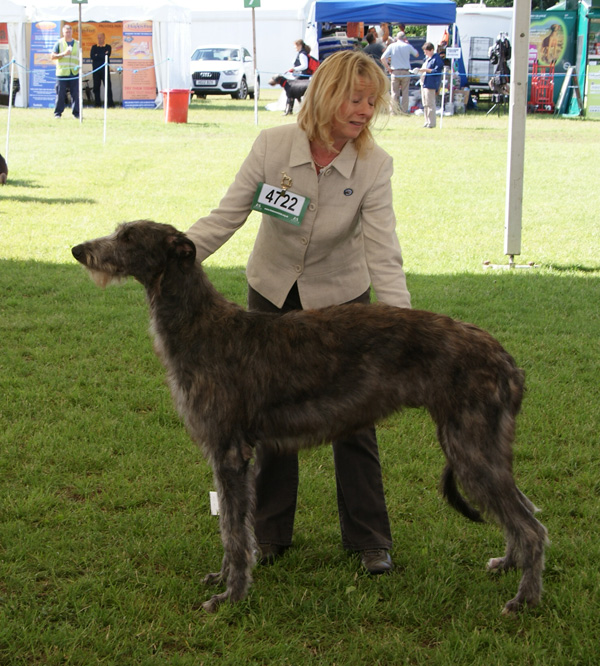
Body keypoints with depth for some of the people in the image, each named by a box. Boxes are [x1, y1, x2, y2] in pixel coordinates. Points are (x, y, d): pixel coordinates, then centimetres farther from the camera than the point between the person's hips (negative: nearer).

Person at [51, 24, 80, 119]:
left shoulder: (77, 44, 16)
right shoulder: (59, 43, 6)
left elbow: (80, 57, 23)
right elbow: (52, 56, 0)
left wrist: (79, 66, 7)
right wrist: (63, 54, -13)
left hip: (74, 73, 3)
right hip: (62, 73, -3)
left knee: (75, 94, 0)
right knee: (60, 94, -3)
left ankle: (76, 113, 5)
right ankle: (58, 113, 3)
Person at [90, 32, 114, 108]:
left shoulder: (108, 47, 9)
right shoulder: (94, 47, 15)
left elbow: (107, 56, -8)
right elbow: (92, 56, -1)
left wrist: (97, 56, -3)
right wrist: (102, 56, -5)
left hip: (105, 68, -2)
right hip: (96, 69, 2)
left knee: (108, 85, -8)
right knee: (96, 86, 1)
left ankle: (110, 102, -8)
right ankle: (97, 103, 5)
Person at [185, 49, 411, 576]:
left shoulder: (374, 165, -21)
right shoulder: (273, 145, -20)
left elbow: (384, 255, -26)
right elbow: (226, 216, -16)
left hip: (340, 298, -1)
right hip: (272, 293, 1)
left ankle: (370, 541, 15)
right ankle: (270, 533, 25)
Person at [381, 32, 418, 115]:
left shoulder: (392, 46, 1)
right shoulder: (408, 46, 1)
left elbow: (383, 58, -5)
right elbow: (416, 54, 19)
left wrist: (388, 68, 5)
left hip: (395, 71, 0)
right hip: (406, 72, 0)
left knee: (395, 92, 2)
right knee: (405, 92, 5)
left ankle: (394, 110, -4)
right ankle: (404, 110, 1)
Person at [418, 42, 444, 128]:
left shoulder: (437, 59, -10)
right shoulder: (427, 58, 19)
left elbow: (437, 71, -17)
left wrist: (426, 70, -20)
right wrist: (420, 71, 10)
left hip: (431, 84, -10)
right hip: (424, 83, 10)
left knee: (430, 104, -10)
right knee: (425, 104, 13)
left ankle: (431, 122, -7)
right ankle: (427, 121, 20)